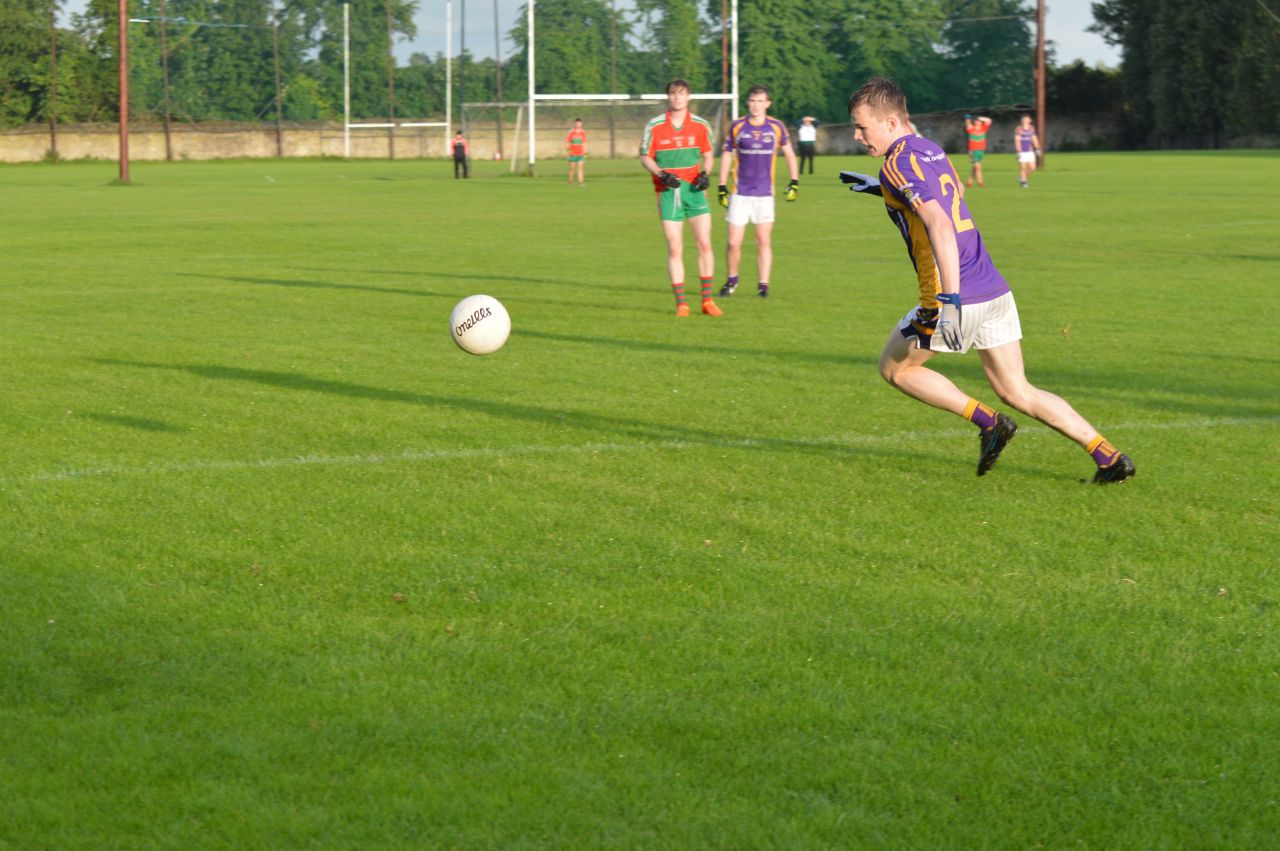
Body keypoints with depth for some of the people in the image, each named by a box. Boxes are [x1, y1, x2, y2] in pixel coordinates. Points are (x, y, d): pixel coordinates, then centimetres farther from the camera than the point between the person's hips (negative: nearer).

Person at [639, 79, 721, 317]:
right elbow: (645, 157, 3)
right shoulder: (654, 126, 0)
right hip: (668, 191, -1)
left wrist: (705, 174, -6)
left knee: (704, 244, -6)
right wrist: (662, 174, -14)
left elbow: (708, 154, 13)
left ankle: (707, 300, 3)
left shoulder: (700, 125, 4)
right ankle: (681, 303, 5)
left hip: (694, 190, 1)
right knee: (674, 249, -2)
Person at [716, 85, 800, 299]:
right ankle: (732, 280, 19)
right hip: (740, 193, 0)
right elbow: (727, 155, 9)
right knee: (734, 242, -2)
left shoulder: (777, 127, 2)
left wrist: (794, 182, 6)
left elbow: (789, 153, 13)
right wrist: (722, 187, 5)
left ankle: (763, 285, 7)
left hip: (765, 193, 0)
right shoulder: (737, 127, 1)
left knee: (764, 241, 0)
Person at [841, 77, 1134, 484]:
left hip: (958, 299, -9)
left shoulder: (898, 164, -14)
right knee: (1017, 392, 14)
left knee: (894, 368, 15)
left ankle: (989, 423, 5)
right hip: (994, 289, 9)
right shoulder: (929, 149, 15)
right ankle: (1109, 457, 4)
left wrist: (950, 301, -34)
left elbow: (939, 226, -28)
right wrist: (882, 188, 33)